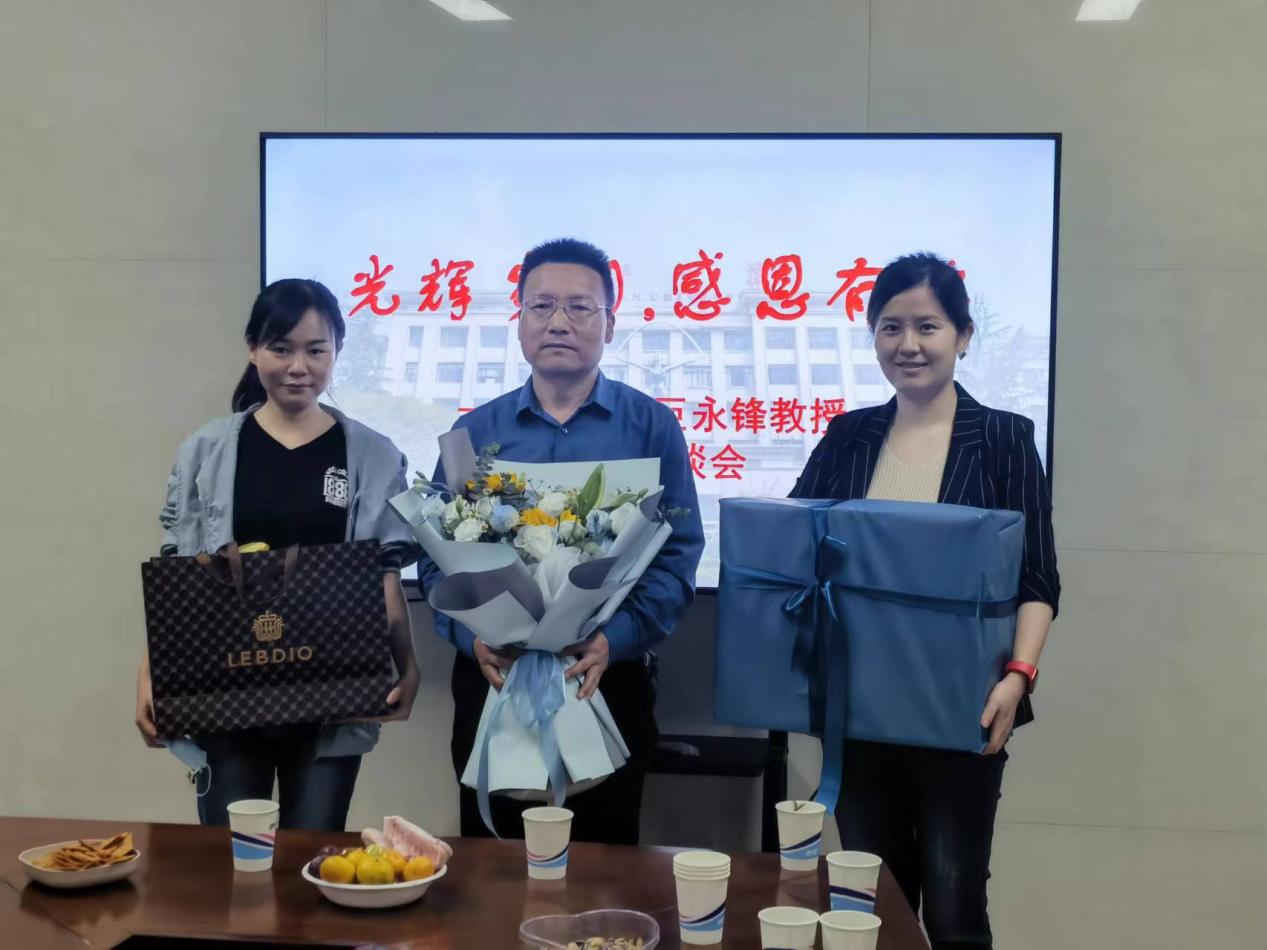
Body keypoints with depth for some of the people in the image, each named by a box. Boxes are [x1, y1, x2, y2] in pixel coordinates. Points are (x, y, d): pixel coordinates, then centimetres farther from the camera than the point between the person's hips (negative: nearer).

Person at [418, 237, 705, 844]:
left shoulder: (651, 426, 0)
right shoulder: (475, 431, 6)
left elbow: (678, 553, -6)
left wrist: (615, 640, -21)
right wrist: (472, 635, -15)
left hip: (608, 683, -1)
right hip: (491, 680, 2)